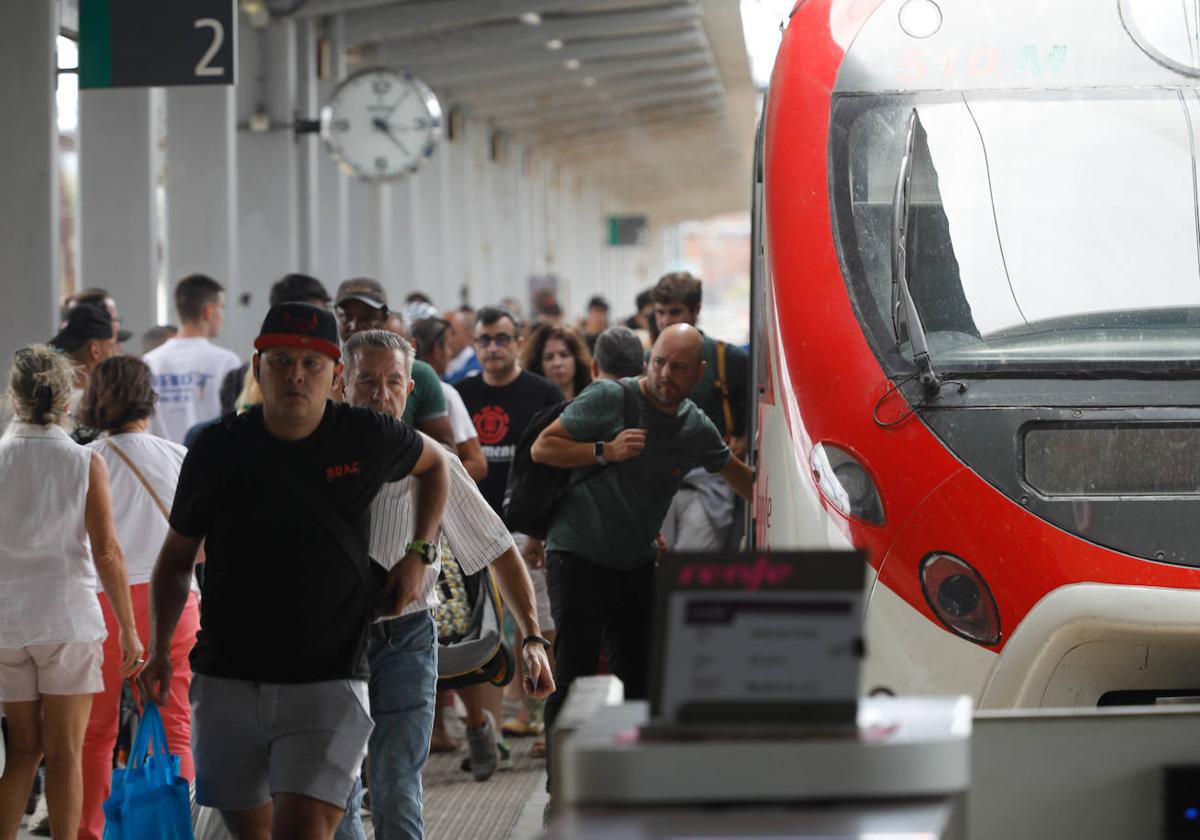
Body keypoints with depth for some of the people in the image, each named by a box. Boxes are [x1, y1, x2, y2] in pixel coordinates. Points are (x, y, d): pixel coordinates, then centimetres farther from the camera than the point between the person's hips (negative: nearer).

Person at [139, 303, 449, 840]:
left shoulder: (367, 438, -3)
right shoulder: (219, 449, -1)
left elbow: (433, 462, 21)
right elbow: (177, 556, 11)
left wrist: (419, 554, 9)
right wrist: (159, 649, 1)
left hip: (327, 680, -2)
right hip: (226, 678, 2)